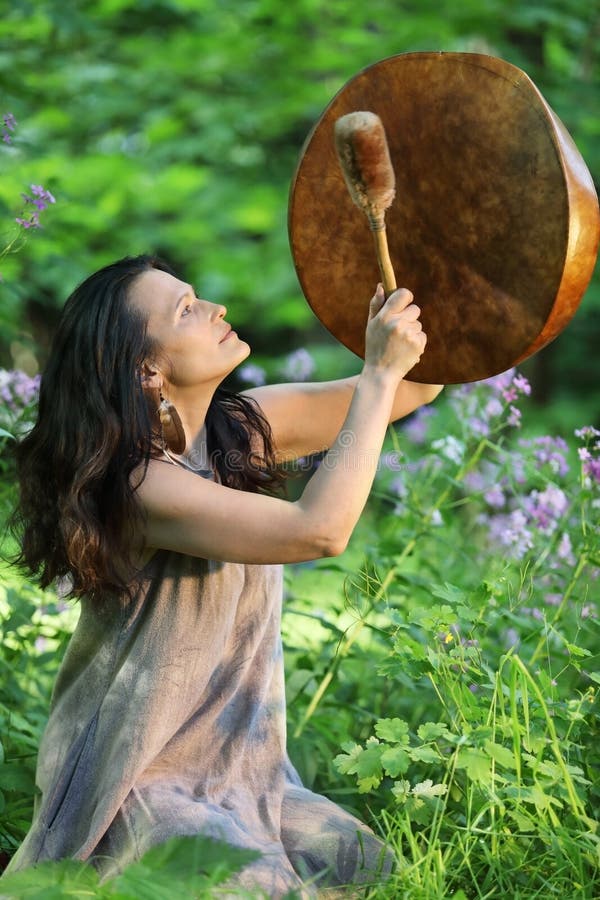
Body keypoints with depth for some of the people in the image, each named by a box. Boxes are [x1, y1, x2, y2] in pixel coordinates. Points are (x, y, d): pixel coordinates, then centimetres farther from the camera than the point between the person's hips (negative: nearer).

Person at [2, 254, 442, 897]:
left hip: (237, 767, 8)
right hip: (135, 787, -7)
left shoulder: (244, 430, -2)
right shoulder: (136, 487, -26)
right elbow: (319, 531, -36)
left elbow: (417, 385, -1)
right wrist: (379, 372, -31)